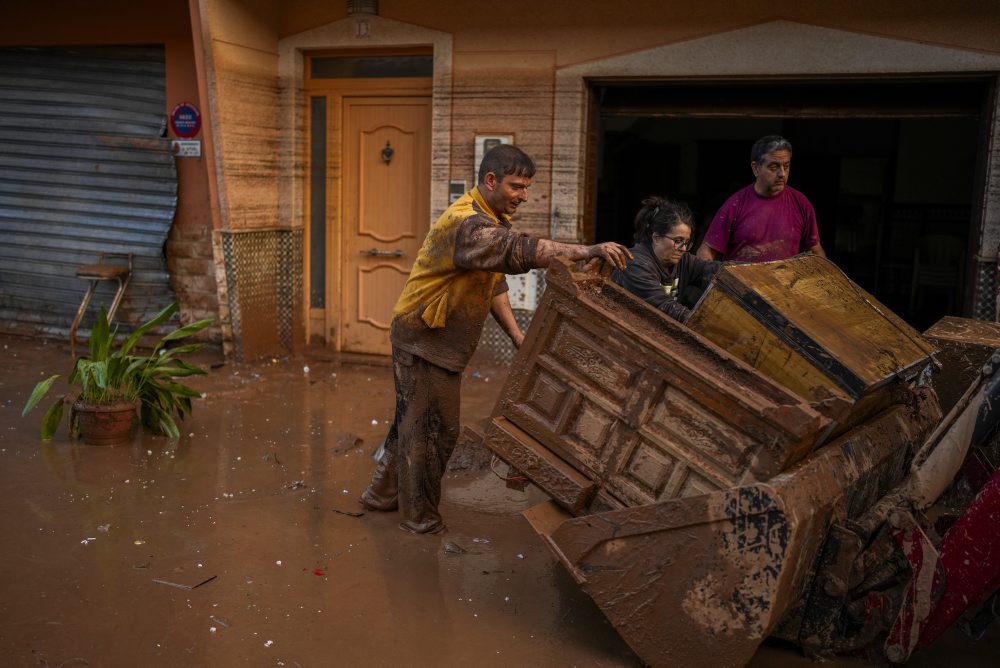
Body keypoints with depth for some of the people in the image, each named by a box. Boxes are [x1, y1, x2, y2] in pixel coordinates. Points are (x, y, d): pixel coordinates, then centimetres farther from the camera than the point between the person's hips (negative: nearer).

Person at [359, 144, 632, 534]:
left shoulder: (493, 220, 8)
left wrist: (517, 335, 0)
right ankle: (420, 516, 18)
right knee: (433, 429, 1)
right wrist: (591, 251, -47)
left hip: (443, 341, 10)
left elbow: (495, 282, 9)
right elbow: (522, 250, -43)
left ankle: (383, 494, 37)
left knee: (413, 421, 21)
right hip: (422, 340, -10)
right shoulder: (467, 224, -27)